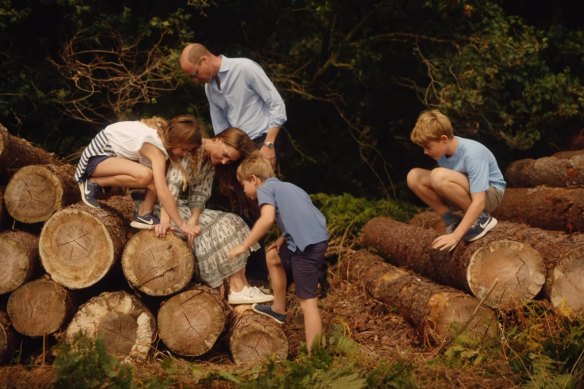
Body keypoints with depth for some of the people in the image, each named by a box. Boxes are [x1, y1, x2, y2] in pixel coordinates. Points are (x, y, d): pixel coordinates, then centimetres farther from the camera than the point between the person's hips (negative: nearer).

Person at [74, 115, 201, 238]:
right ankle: (94, 184, -14)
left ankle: (143, 215, -7)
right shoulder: (156, 147, -30)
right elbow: (162, 191, -36)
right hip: (97, 156, -9)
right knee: (144, 175, -33)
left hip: (115, 155, 9)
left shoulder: (165, 131, -5)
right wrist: (181, 225, -34)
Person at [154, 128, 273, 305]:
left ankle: (240, 285, -14)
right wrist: (165, 218, -36)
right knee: (220, 227, -20)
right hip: (163, 206, -8)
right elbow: (172, 183, -27)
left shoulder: (211, 163, 9)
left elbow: (199, 195, -1)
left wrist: (194, 220, -20)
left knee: (232, 223, -7)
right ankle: (238, 289, -19)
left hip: (184, 207, 8)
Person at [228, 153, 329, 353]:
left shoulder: (265, 188, 2)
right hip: (319, 237, 9)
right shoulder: (286, 186, 28)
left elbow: (267, 218, -15)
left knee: (308, 301, -8)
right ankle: (279, 309, 40)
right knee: (272, 256, 30)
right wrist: (283, 239, 18)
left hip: (308, 244, -9)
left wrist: (244, 246, -10)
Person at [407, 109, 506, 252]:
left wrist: (455, 236, -36)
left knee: (439, 176, -34)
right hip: (467, 192, 7)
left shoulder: (472, 154, -30)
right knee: (414, 177, -12)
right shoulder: (444, 149, -8)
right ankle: (453, 222, -5)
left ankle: (481, 219, -16)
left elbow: (479, 202, -34)